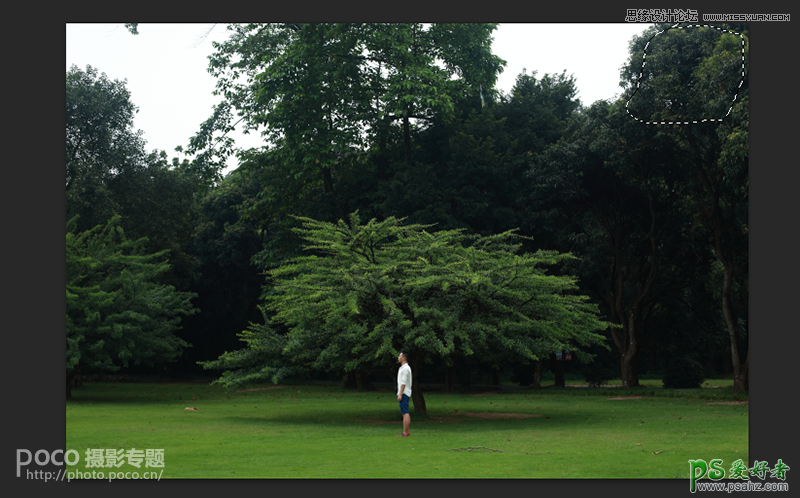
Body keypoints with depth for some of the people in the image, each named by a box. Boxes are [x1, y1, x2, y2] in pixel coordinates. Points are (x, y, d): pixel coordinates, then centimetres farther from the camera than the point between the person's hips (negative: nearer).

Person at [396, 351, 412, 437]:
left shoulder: (405, 368, -14)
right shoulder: (403, 368, 19)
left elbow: (403, 382, -19)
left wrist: (400, 394, -21)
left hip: (404, 394, -11)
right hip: (404, 394, 11)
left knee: (405, 413, -11)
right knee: (405, 413, 9)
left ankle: (405, 433, -13)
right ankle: (406, 432, 11)